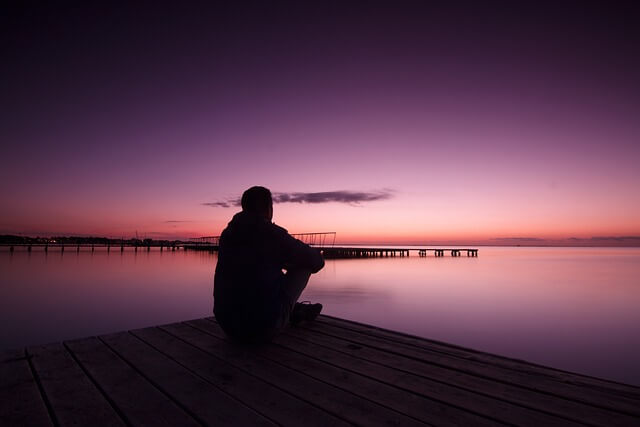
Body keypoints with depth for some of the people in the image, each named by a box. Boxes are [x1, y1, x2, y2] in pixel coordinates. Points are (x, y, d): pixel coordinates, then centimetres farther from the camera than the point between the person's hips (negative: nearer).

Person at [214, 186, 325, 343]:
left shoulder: (227, 234, 7)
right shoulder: (274, 233, -11)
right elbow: (317, 261, -2)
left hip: (228, 327, 7)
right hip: (265, 327, -6)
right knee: (304, 265, 8)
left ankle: (295, 310, 41)